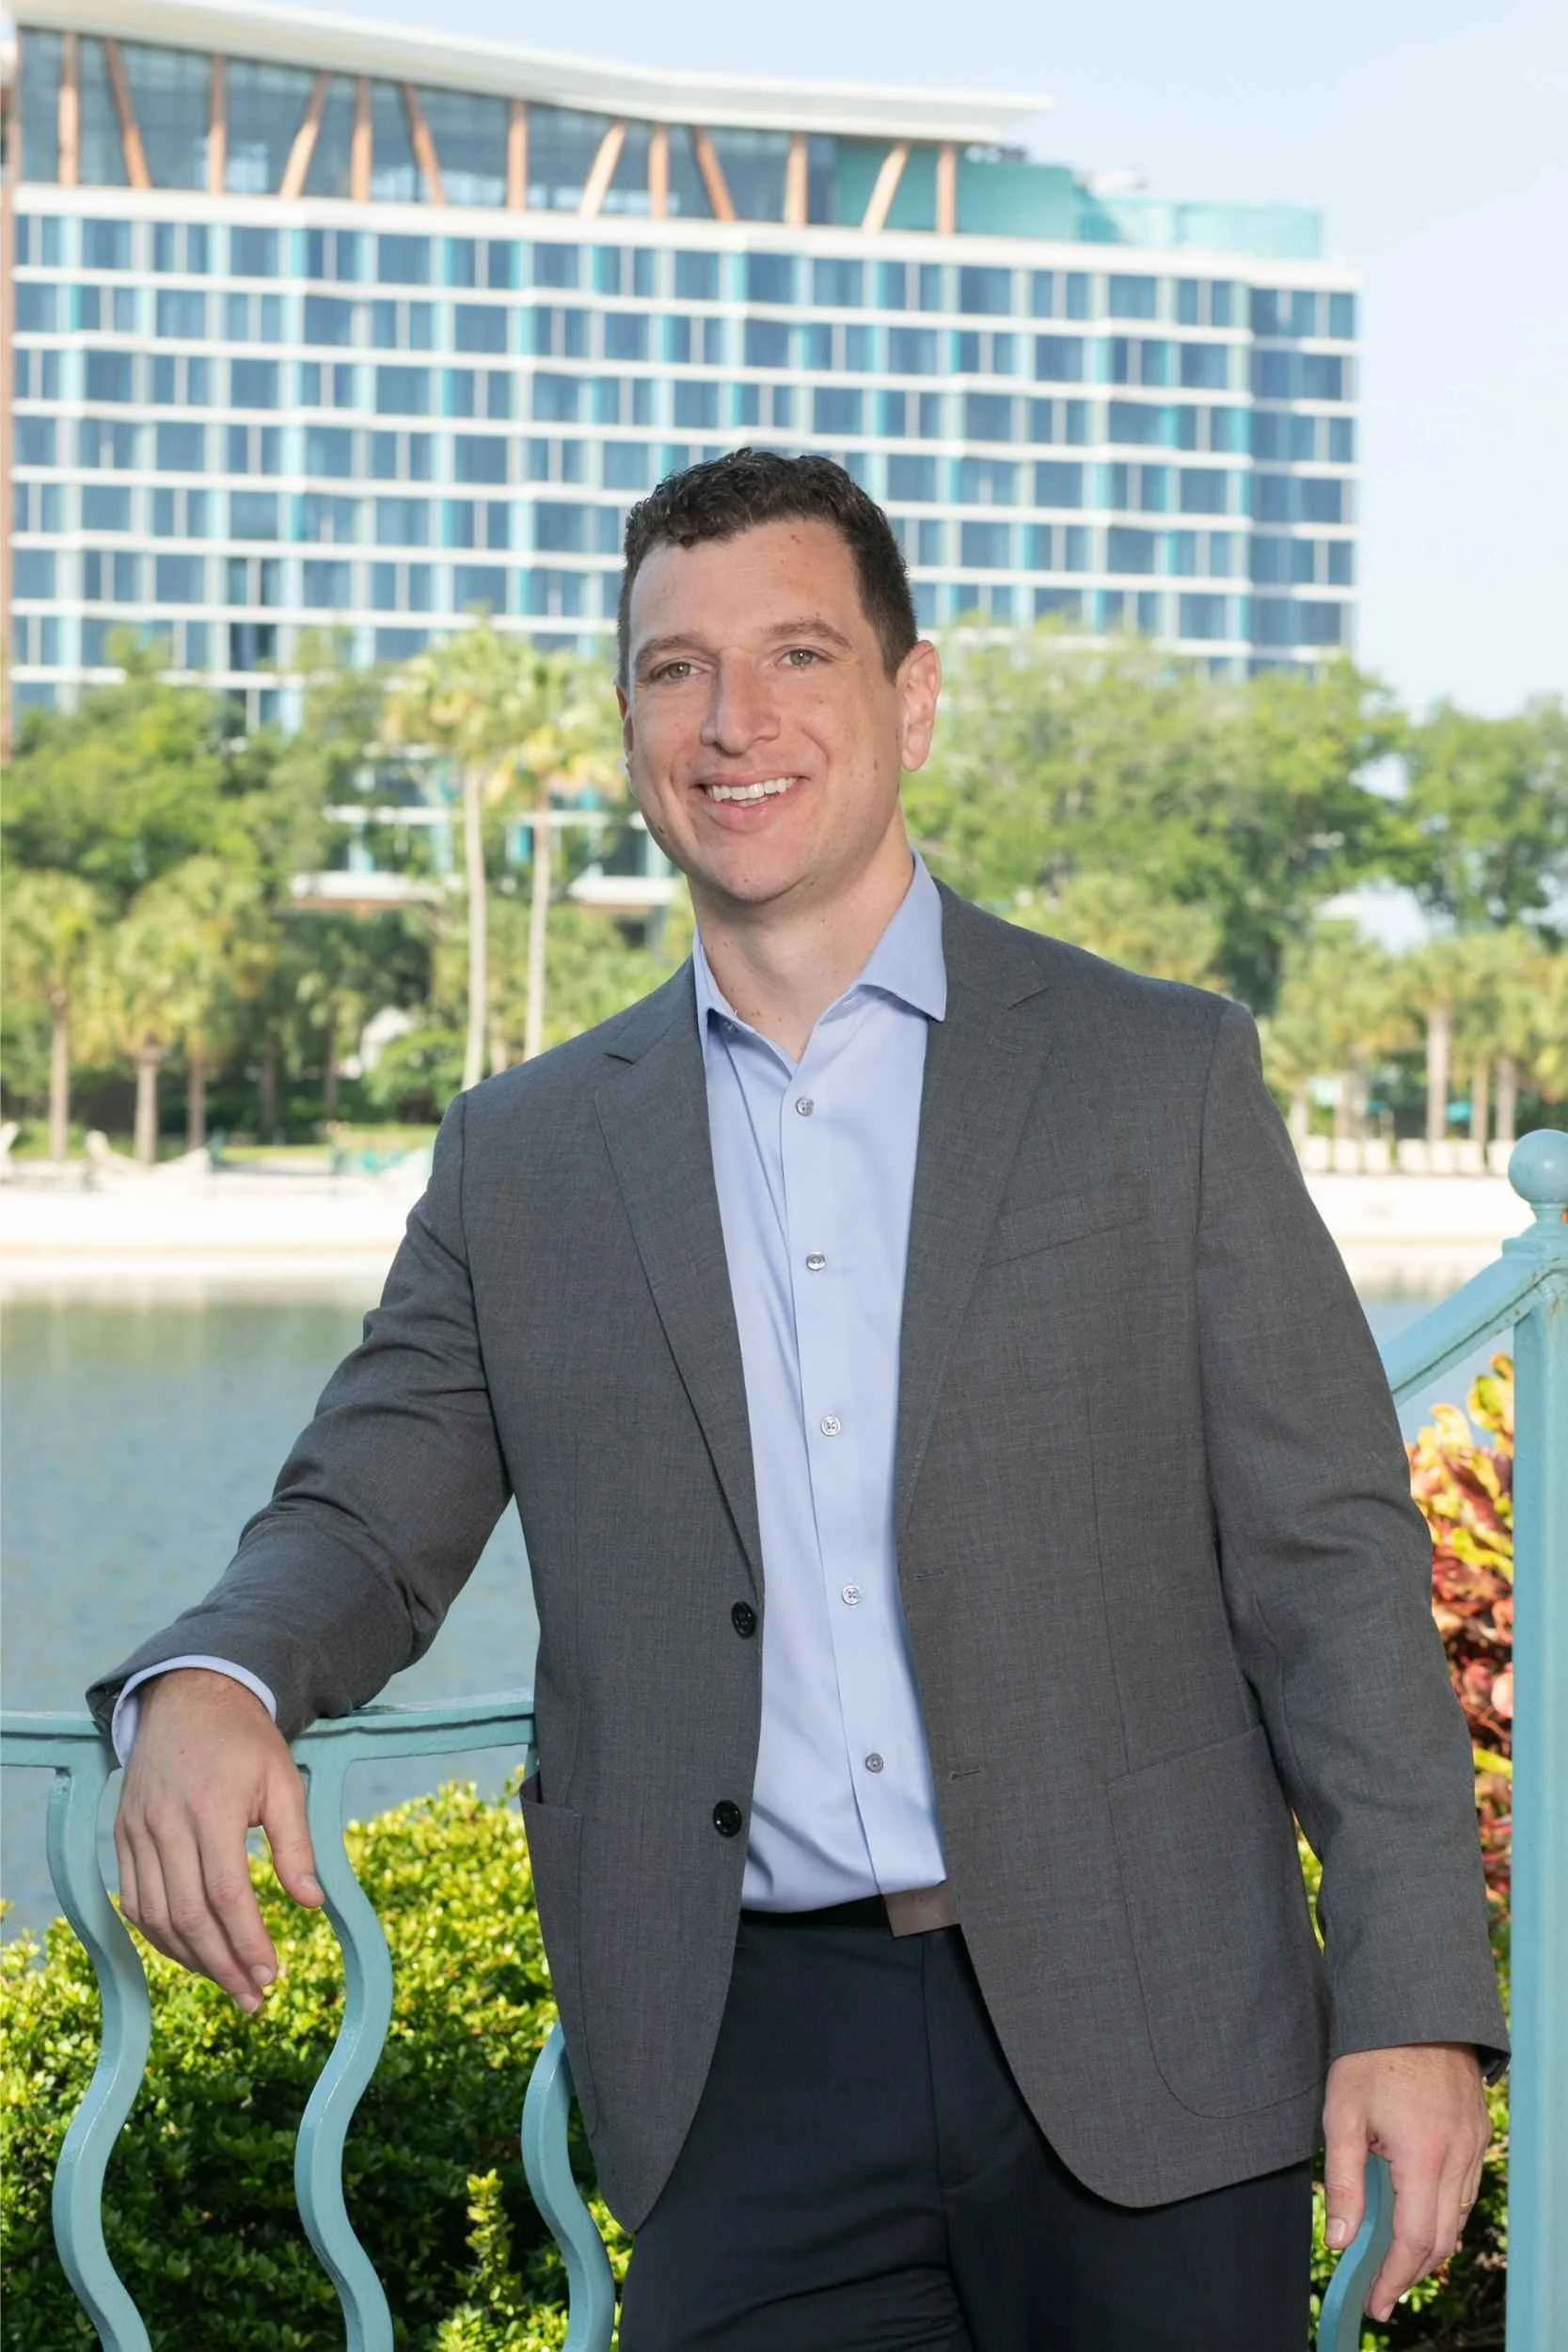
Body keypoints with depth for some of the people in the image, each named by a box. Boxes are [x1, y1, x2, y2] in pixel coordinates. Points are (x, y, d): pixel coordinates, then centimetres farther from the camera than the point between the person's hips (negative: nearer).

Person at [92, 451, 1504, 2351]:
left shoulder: (1161, 1078, 4)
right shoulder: (525, 1157, 11)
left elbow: (1329, 1562, 1)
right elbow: (364, 1520, 11)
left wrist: (1412, 2009, -6)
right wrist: (207, 1685, -14)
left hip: (1138, 2047, -1)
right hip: (758, 2070, 1)